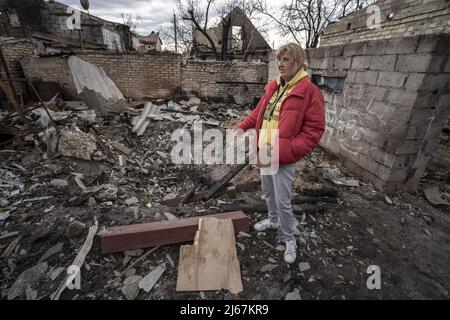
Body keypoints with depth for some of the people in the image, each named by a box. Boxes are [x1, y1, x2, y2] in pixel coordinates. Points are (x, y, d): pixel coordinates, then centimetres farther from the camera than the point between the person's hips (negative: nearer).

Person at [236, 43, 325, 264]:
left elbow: (314, 130, -15)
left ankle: (289, 238, 27)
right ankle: (273, 220, 49)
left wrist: (287, 148, -25)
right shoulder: (273, 87, 8)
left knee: (283, 201, 3)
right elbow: (258, 112, 16)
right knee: (268, 192, 23)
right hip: (264, 152, 7)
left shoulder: (310, 92, -13)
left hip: (284, 158, -7)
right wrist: (241, 127, 1)